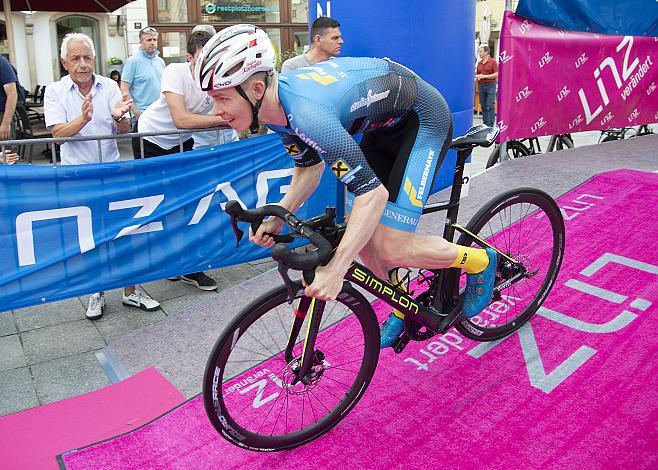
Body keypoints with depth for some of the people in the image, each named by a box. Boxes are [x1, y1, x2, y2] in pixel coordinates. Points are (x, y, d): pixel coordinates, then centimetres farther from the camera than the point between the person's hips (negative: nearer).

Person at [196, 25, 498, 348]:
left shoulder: (307, 112, -38)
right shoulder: (276, 107, -10)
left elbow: (373, 193, -39)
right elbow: (310, 167, 5)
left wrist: (335, 269, -44)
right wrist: (279, 215, -11)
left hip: (423, 119, -8)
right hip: (385, 124, 8)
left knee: (390, 248, -14)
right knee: (360, 237, 5)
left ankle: (479, 261, 12)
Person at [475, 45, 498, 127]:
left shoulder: (493, 61, -4)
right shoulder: (479, 63, 12)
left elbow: (496, 74, -9)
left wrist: (485, 76, -17)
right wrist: (477, 76, -2)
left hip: (490, 85, -5)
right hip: (481, 85, 5)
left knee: (490, 106, -8)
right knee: (483, 106, 7)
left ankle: (491, 125, -6)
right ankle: (485, 124, 13)